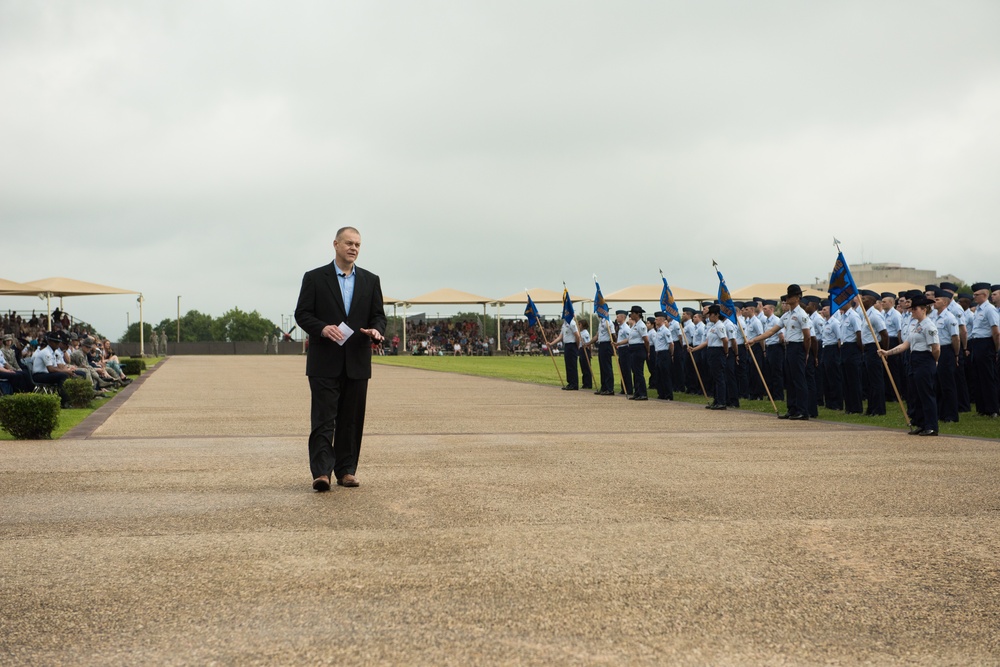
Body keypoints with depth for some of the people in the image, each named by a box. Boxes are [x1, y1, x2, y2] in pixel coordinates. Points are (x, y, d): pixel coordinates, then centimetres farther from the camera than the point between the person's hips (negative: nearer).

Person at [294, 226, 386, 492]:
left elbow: (378, 315, 12)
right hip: (325, 361, -3)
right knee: (324, 417, -8)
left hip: (357, 361, 3)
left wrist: (376, 330, -11)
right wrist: (322, 328, -19)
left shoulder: (371, 280, 11)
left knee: (352, 419, 6)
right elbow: (302, 314, -1)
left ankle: (346, 470, 14)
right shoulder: (314, 278, 2)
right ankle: (321, 472, -11)